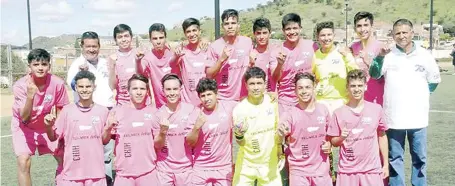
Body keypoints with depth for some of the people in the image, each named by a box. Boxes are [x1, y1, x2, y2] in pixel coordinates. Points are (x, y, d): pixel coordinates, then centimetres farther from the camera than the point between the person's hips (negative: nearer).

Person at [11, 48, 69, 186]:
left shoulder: (58, 83, -21)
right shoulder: (20, 85, -25)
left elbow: (60, 110, -4)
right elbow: (24, 117, -29)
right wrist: (30, 95, -41)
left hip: (48, 126, 2)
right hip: (24, 126, -2)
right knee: (23, 162, -17)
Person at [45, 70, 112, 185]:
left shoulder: (103, 111, 1)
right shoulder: (67, 110, -1)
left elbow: (105, 141, 8)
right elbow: (53, 137, 5)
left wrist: (108, 128, -11)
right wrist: (49, 126, -14)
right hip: (72, 172, 0)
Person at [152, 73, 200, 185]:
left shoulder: (191, 110, -9)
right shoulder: (158, 114, -6)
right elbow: (157, 145, -4)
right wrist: (163, 132, -21)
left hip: (185, 167, -1)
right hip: (164, 168, 1)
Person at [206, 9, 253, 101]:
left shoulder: (247, 42, 0)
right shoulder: (214, 46, -6)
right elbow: (209, 75, -7)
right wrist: (222, 59, -17)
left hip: (242, 98, 2)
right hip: (221, 98, -2)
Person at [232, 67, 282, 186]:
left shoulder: (272, 101, -9)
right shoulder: (239, 109, -17)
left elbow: (277, 127, 6)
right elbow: (241, 143, -15)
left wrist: (279, 148, 2)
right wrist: (238, 134, -34)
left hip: (269, 162, 2)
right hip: (247, 164, -2)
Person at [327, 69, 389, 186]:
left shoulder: (376, 109, -2)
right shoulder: (339, 113, -3)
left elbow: (382, 136, 8)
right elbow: (333, 142, 5)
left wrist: (386, 164, 9)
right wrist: (341, 138, -17)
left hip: (372, 169, 0)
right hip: (347, 170, 0)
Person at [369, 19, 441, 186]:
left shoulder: (424, 55, 3)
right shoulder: (388, 55, -2)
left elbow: (434, 81, 15)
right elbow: (374, 75, -17)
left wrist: (419, 94, 6)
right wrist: (380, 57, -32)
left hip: (418, 116, 2)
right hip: (394, 116, -1)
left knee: (419, 158, 11)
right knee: (395, 158, 9)